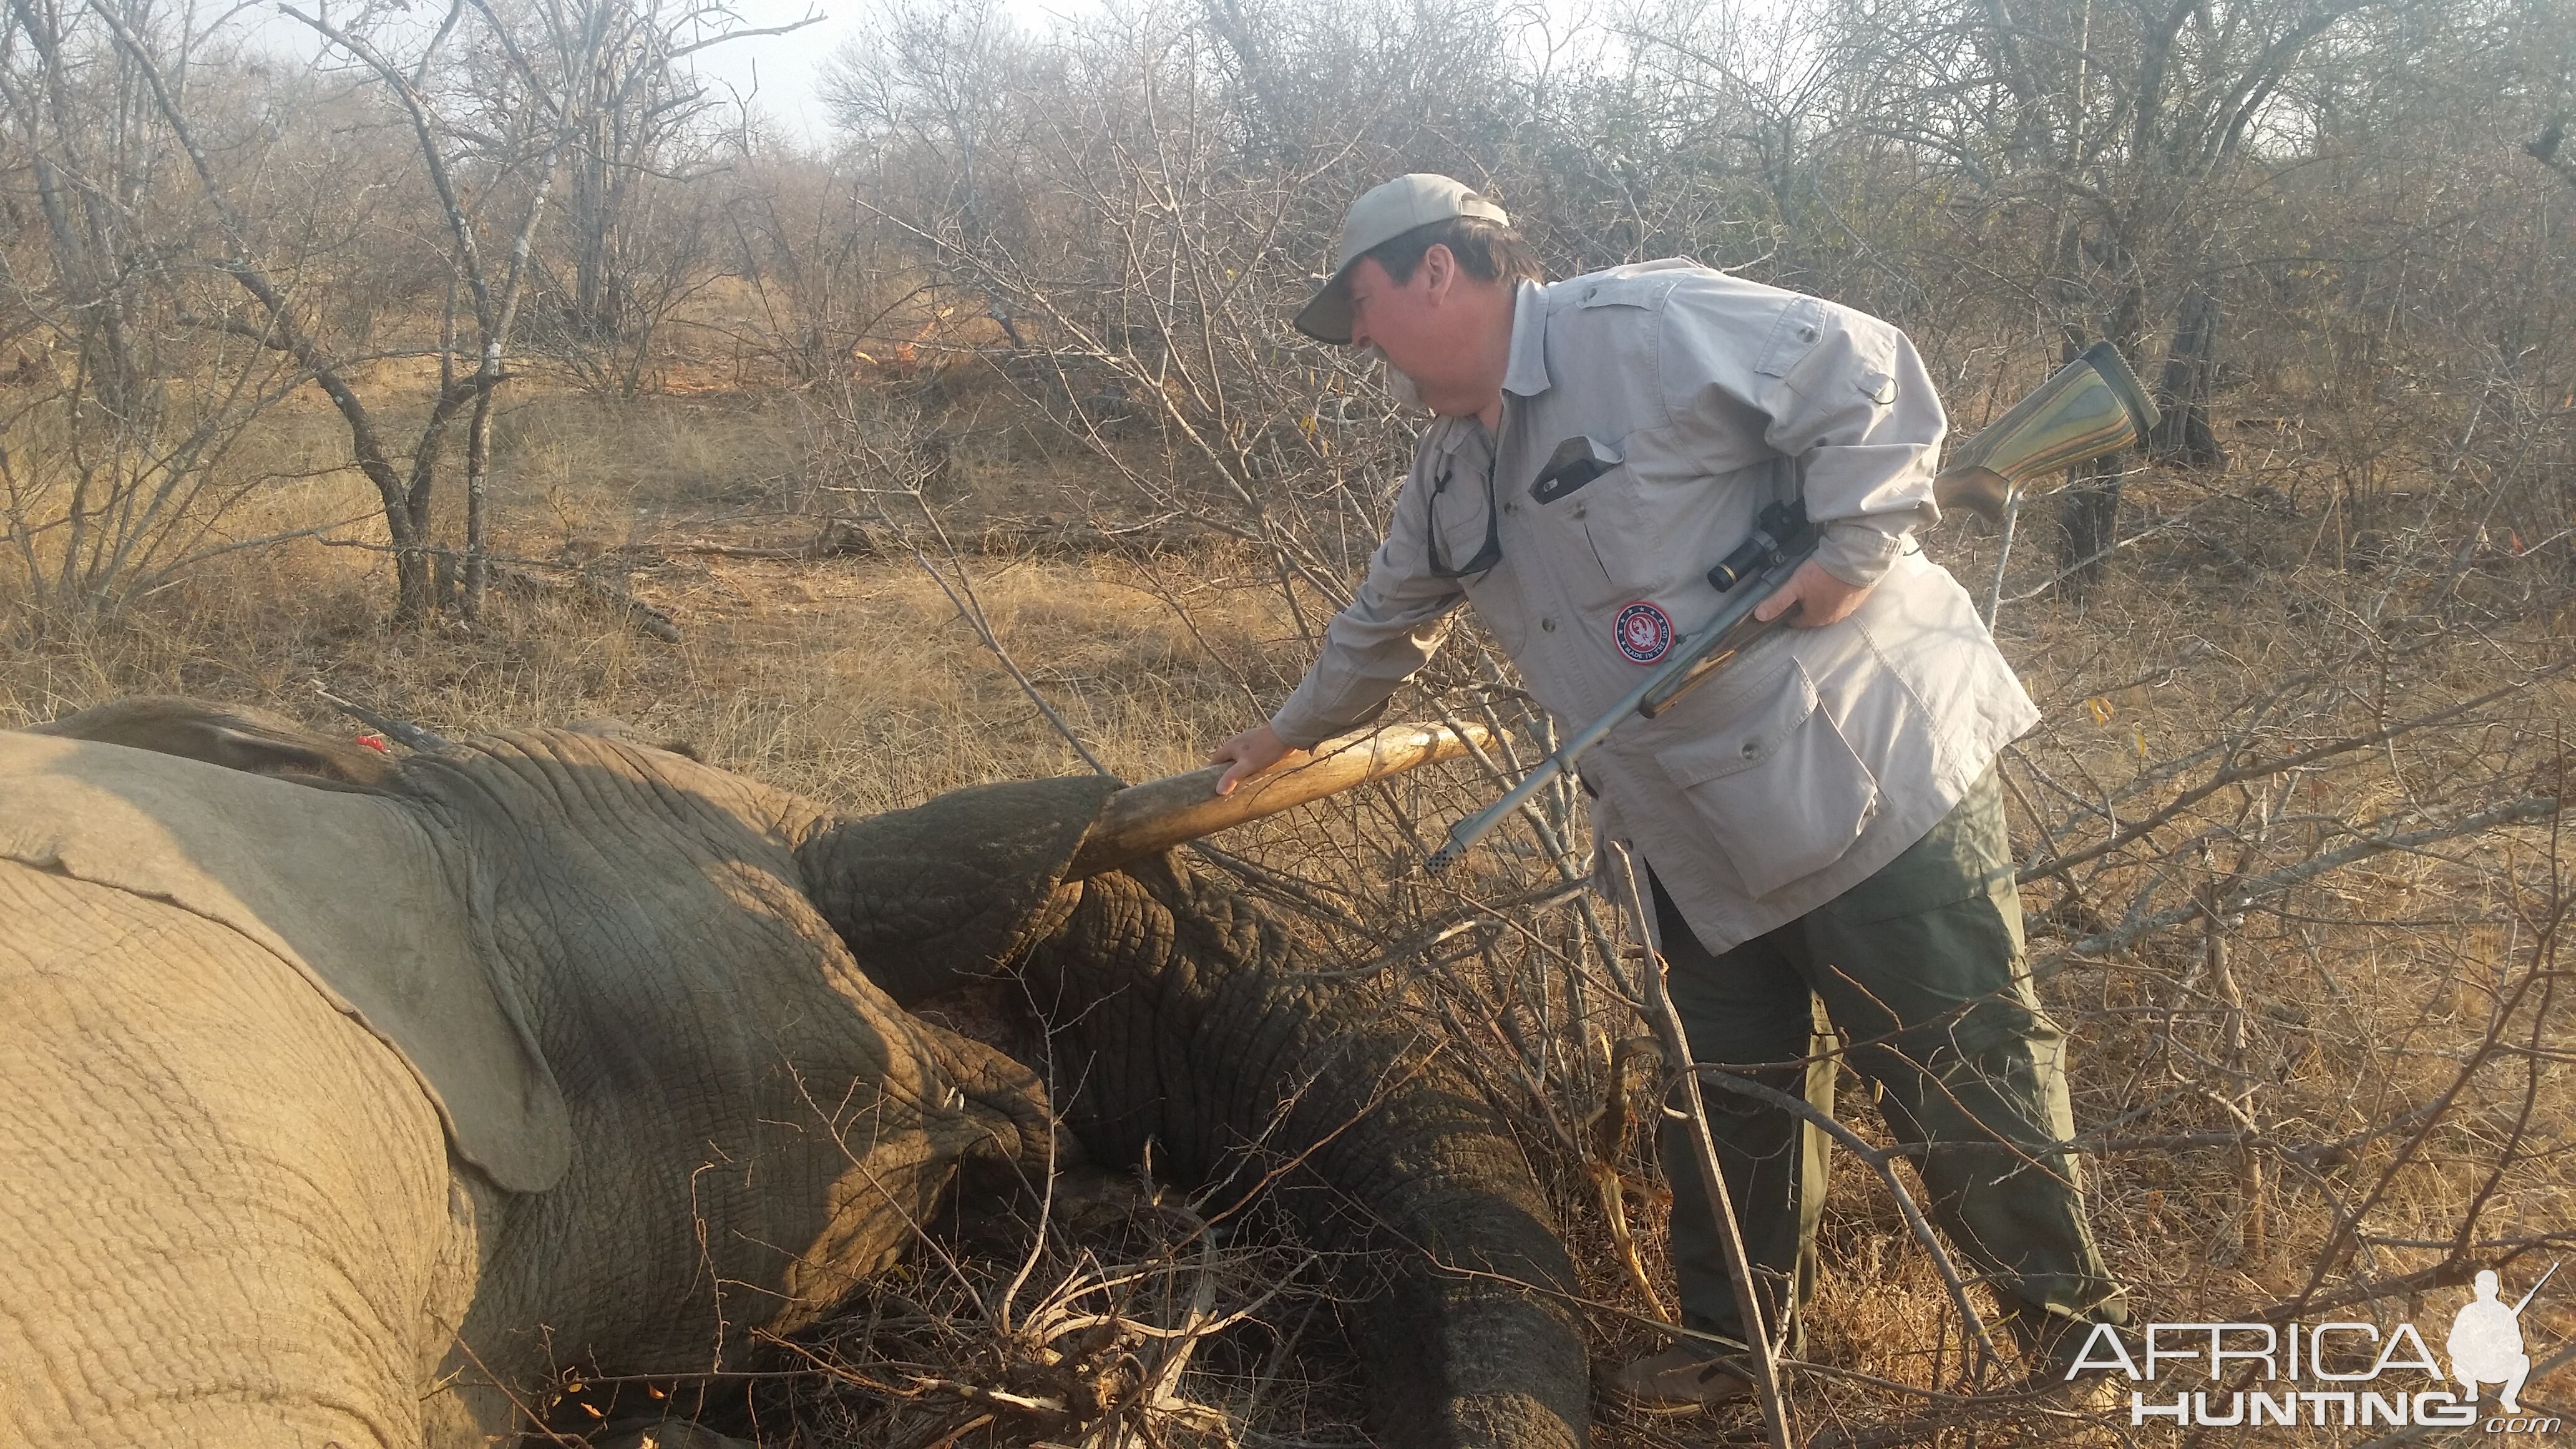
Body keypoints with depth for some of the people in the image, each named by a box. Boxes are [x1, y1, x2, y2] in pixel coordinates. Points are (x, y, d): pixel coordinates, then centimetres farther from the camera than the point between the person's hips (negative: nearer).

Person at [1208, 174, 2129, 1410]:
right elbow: (1387, 619, 28)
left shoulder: (1647, 329, -16)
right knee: (1729, 1106, 16)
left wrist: (1852, 548, -20)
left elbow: (1863, 373, -18)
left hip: (1872, 779, -8)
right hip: (1705, 843, 8)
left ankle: (2078, 1333, 21)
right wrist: (1293, 728, 39)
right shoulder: (1453, 470, 12)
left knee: (1965, 1079, 2)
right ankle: (1725, 1345, 33)